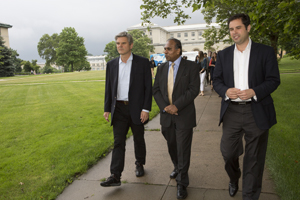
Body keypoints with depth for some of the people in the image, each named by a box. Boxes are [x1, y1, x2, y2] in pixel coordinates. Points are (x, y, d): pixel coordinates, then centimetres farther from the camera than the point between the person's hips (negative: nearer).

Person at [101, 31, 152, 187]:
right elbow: (108, 88, 10)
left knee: (138, 139, 13)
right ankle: (115, 176, 4)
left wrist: (146, 109, -11)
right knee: (118, 142, 1)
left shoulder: (142, 62, -4)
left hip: (136, 108, -2)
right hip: (119, 108, 2)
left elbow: (148, 87, -5)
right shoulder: (111, 64, 6)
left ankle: (139, 164, 36)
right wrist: (107, 109, 7)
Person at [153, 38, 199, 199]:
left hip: (184, 115, -4)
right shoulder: (161, 68, 10)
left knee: (183, 149, 1)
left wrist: (176, 106, -18)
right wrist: (164, 107, -9)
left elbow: (194, 89, -13)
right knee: (171, 146, 17)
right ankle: (177, 168, 44)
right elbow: (156, 90, 6)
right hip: (166, 114, 5)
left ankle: (182, 183, 15)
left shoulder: (190, 66, -4)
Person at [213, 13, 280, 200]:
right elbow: (217, 80, 8)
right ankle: (234, 179, 40)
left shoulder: (266, 52, 1)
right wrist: (226, 91, -14)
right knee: (228, 152, 7)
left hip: (257, 112, -2)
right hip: (231, 111, 2)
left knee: (254, 158, 8)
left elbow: (274, 80, -2)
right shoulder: (223, 54, 9)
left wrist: (254, 92, -20)